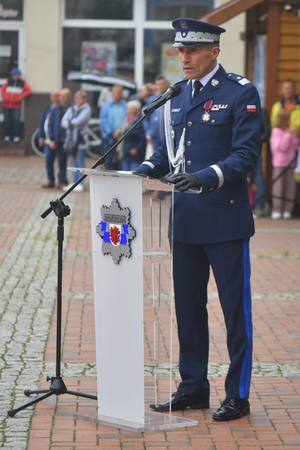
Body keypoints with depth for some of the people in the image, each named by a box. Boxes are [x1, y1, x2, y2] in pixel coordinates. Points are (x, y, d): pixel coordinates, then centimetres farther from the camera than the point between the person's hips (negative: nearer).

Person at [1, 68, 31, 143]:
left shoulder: (22, 83, 5)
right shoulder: (8, 82, 12)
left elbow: (28, 91, -2)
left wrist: (21, 97, -12)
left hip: (16, 106, -3)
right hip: (6, 105, 3)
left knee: (15, 120, -10)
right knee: (7, 121, 4)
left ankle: (16, 136, -4)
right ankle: (6, 136, 12)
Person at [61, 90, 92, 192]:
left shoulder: (86, 109, -4)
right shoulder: (71, 109, 15)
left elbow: (79, 121, -16)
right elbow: (63, 122, 6)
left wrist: (70, 122, 1)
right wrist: (72, 125, -12)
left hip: (80, 139, -6)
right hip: (71, 137, 6)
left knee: (80, 162, -6)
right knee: (73, 162, 10)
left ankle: (80, 184, -4)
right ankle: (74, 183, 14)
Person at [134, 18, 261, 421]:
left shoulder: (241, 93, -7)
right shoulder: (177, 95, 12)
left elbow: (246, 154, -14)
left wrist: (206, 177, -28)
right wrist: (148, 168, -3)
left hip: (225, 219, -6)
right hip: (185, 218, 7)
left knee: (235, 308, 1)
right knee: (188, 305, 11)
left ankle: (238, 395, 8)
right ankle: (193, 388, 22)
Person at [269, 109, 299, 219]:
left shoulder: (290, 130, 9)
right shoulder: (276, 131, -6)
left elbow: (295, 147, 8)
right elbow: (282, 147, -13)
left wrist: (295, 136, -5)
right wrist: (289, 135, -17)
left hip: (290, 163, 5)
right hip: (279, 163, -5)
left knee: (290, 186, 2)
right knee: (278, 186, -4)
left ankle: (287, 210, 7)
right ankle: (276, 210, 1)